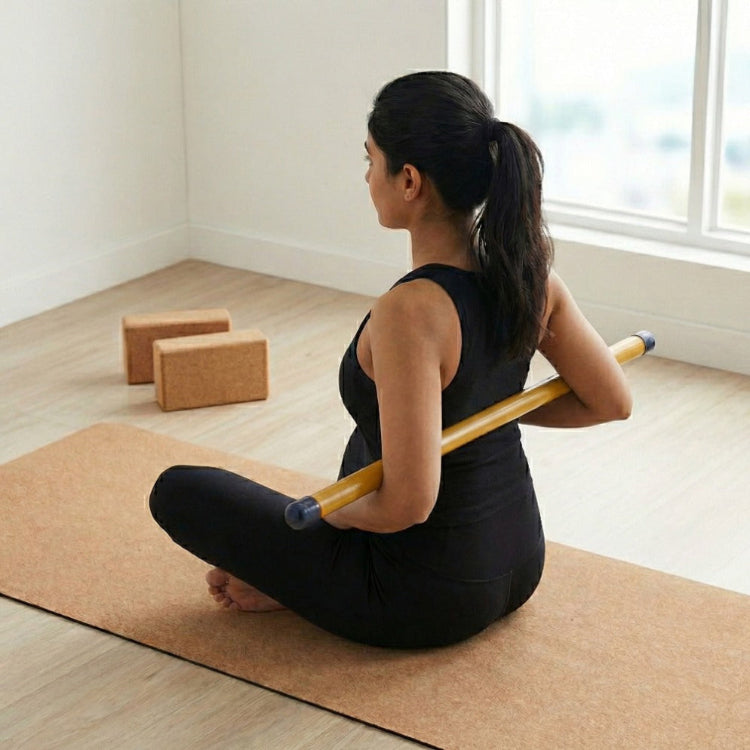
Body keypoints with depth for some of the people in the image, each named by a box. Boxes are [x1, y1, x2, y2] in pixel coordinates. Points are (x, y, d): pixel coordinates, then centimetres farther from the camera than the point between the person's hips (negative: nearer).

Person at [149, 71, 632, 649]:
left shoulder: (409, 313, -30)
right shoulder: (529, 275, -8)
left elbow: (408, 502, -32)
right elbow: (611, 401, 3)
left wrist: (327, 513, -11)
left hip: (427, 602, -6)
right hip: (518, 567, 7)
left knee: (178, 492, 5)